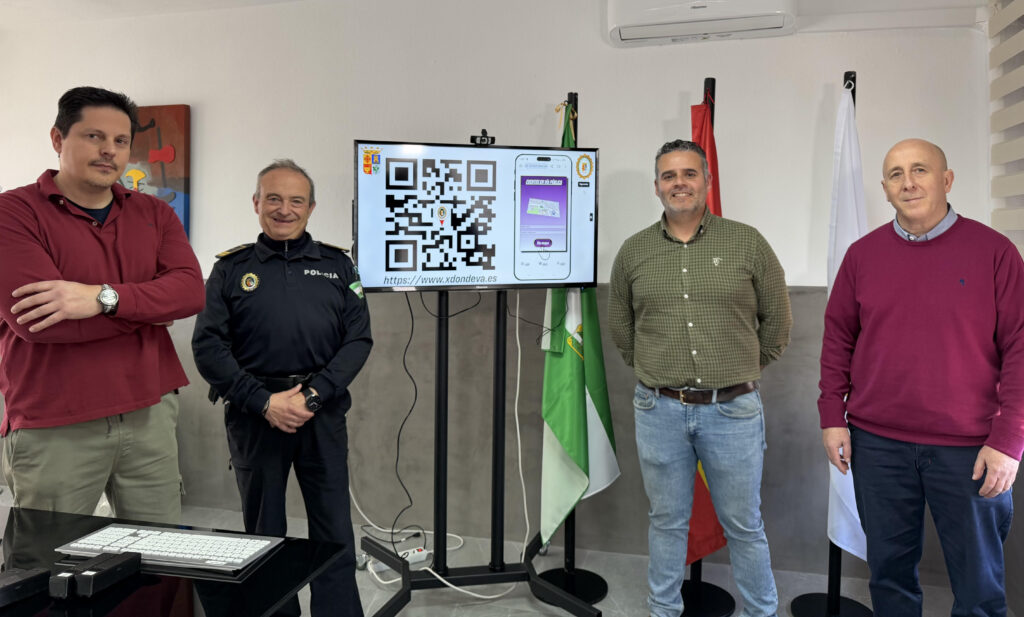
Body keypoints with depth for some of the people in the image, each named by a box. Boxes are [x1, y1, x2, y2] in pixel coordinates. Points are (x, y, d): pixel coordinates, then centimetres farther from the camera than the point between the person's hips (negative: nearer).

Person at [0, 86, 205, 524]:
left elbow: (191, 290, -5)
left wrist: (105, 298, -20)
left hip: (149, 415, 4)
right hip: (52, 429, -3)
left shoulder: (154, 214, 10)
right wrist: (152, 306, -8)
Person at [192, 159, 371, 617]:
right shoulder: (231, 269, 7)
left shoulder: (337, 265, 9)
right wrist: (265, 402, -12)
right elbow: (208, 346, -2)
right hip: (254, 414, 0)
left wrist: (312, 396, -11)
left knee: (334, 534, 2)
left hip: (323, 412, 0)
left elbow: (358, 340, 1)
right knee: (264, 532, 12)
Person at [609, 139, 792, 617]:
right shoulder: (633, 252, 3)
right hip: (659, 411, 1)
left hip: (733, 410, -1)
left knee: (744, 525, 12)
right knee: (667, 521, 15)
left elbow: (777, 319, 7)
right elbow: (619, 324, 16)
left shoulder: (747, 243, -1)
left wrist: (742, 371, 10)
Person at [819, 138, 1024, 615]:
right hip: (876, 443, 2)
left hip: (969, 449, -2)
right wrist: (832, 417, 3)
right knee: (889, 568, 15)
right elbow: (838, 338, 8)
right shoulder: (862, 254, 4)